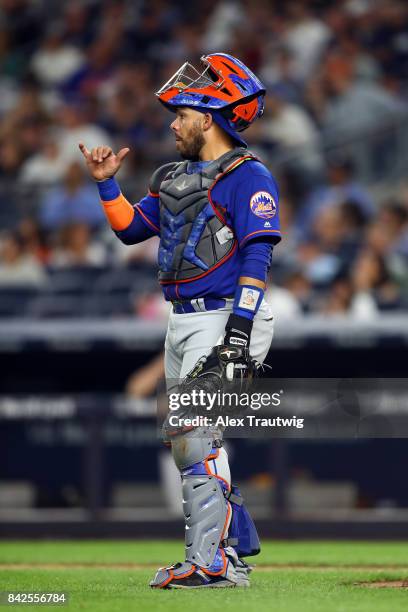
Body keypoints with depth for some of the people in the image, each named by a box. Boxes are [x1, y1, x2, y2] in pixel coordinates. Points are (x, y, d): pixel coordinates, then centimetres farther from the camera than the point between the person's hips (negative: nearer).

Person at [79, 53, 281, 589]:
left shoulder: (247, 176, -9)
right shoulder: (176, 177, 18)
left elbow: (256, 254, -17)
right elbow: (132, 228, 22)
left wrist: (239, 330, -24)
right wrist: (106, 183, 10)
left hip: (224, 320, -9)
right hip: (182, 323, 9)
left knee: (196, 439, -16)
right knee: (186, 443, 11)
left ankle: (211, 563, -15)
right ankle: (235, 549, 19)